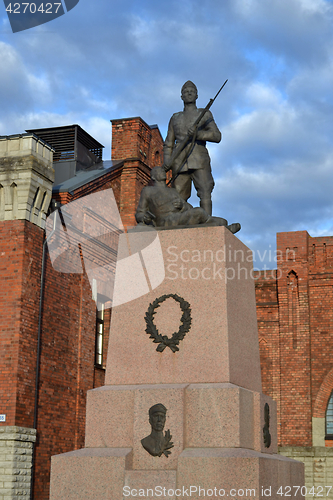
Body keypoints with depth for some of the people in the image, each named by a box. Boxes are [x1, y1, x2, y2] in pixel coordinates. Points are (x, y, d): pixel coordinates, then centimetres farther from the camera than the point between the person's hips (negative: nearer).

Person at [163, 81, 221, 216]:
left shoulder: (205, 114, 17)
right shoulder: (175, 118, 24)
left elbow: (217, 136, 4)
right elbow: (168, 144, 22)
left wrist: (198, 134, -13)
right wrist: (167, 160, 3)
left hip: (199, 160, -2)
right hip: (180, 162, 2)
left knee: (205, 193, -17)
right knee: (178, 198, -6)